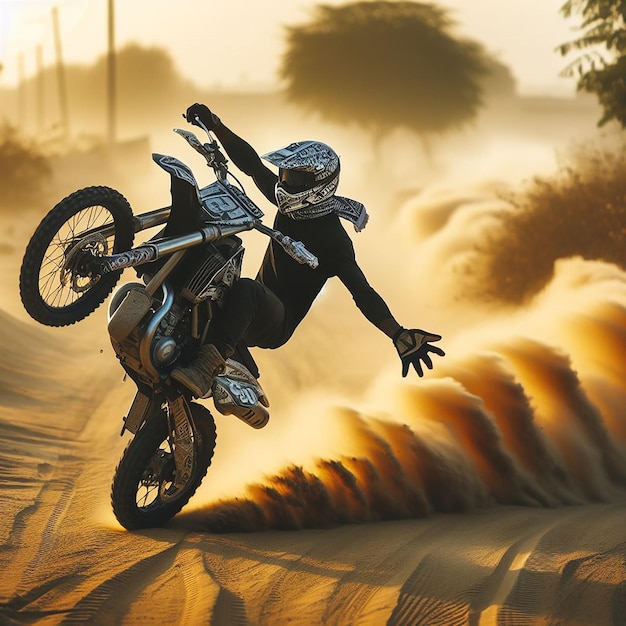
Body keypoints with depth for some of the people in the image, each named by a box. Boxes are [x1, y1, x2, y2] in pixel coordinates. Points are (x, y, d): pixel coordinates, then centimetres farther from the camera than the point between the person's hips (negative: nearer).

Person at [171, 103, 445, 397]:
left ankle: (207, 369, -56)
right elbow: (251, 164, 7)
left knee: (246, 289, -40)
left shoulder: (332, 237, -16)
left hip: (277, 324, -9)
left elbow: (362, 291, -25)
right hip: (255, 309, 9)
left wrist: (399, 336, -38)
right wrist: (215, 125, -3)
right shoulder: (293, 205, 5)